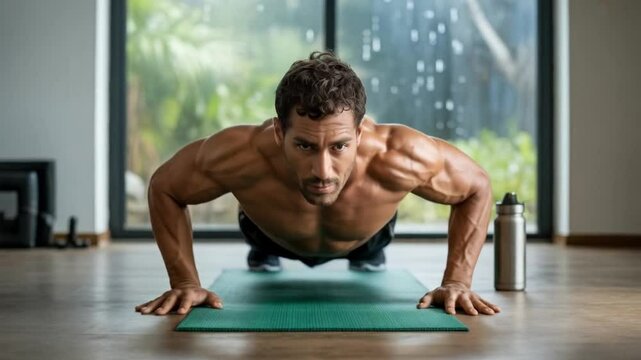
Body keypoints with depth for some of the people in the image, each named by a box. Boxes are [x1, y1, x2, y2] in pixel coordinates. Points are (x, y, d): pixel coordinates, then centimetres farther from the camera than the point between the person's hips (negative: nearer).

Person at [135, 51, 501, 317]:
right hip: (274, 236, 0)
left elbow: (477, 186, -26)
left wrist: (457, 282, -32)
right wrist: (186, 282, -32)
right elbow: (163, 187, -26)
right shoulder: (241, 155, -48)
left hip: (366, 234, 1)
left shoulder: (399, 157, -49)